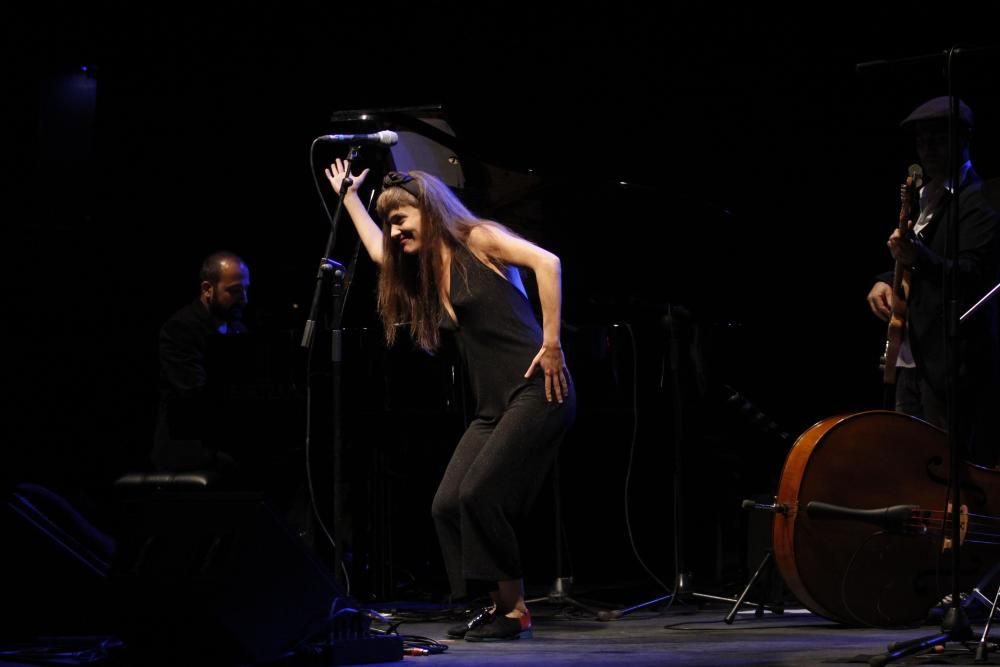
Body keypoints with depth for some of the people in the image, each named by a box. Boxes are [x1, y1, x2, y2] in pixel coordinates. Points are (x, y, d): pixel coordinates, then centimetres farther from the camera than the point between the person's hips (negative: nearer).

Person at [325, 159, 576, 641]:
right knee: (447, 505, -5)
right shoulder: (426, 271, 21)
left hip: (535, 391, -8)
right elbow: (378, 250, 41)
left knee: (478, 495, -19)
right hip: (493, 409, 8)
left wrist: (551, 343, -19)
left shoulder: (477, 239, -1)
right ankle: (498, 606, 4)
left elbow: (547, 262, -16)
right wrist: (349, 196, 46)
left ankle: (514, 611, -8)